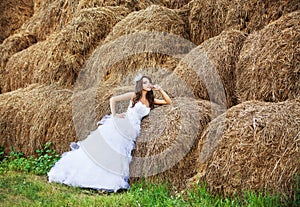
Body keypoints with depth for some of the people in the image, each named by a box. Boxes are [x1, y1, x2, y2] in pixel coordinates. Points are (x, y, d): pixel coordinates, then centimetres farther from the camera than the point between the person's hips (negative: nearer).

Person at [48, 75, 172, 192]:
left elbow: (168, 102, 20)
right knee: (99, 146, -9)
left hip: (130, 133, 4)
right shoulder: (134, 96, 6)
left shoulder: (150, 101, 17)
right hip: (119, 125, -3)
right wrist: (114, 115, -5)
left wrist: (160, 89, 11)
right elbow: (113, 99, 3)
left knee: (118, 155, -7)